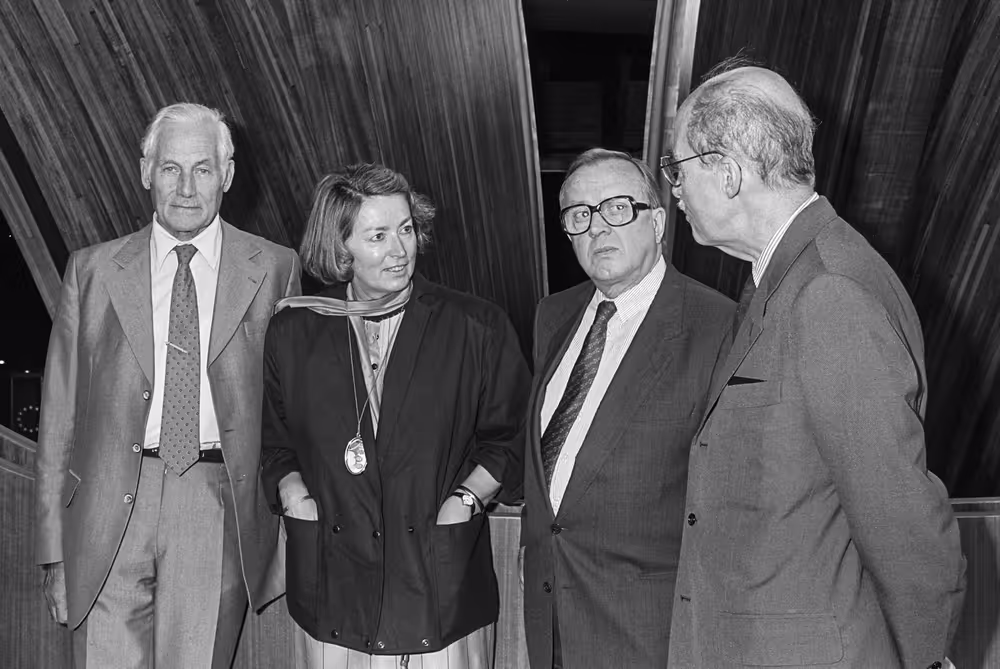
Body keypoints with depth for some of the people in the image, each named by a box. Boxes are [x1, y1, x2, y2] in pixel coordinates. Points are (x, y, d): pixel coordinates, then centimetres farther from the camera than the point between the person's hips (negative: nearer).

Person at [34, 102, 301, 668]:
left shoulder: (275, 269, 3)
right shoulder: (92, 271, 6)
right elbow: (60, 414, 6)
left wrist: (293, 532, 2)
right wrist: (55, 551, 3)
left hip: (221, 513, -1)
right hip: (110, 507, 1)